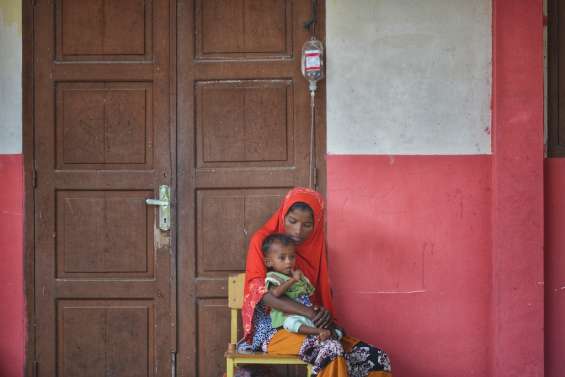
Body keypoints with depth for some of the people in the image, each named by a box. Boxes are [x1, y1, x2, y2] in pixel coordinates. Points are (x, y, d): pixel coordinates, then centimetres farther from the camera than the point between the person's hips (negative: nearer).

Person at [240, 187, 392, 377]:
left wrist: (325, 315, -10)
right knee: (331, 351, -35)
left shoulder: (316, 245, 11)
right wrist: (309, 312, -28)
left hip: (311, 328, 6)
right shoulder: (262, 241, -6)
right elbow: (260, 291, -18)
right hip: (272, 328, -6)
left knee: (376, 358, -14)